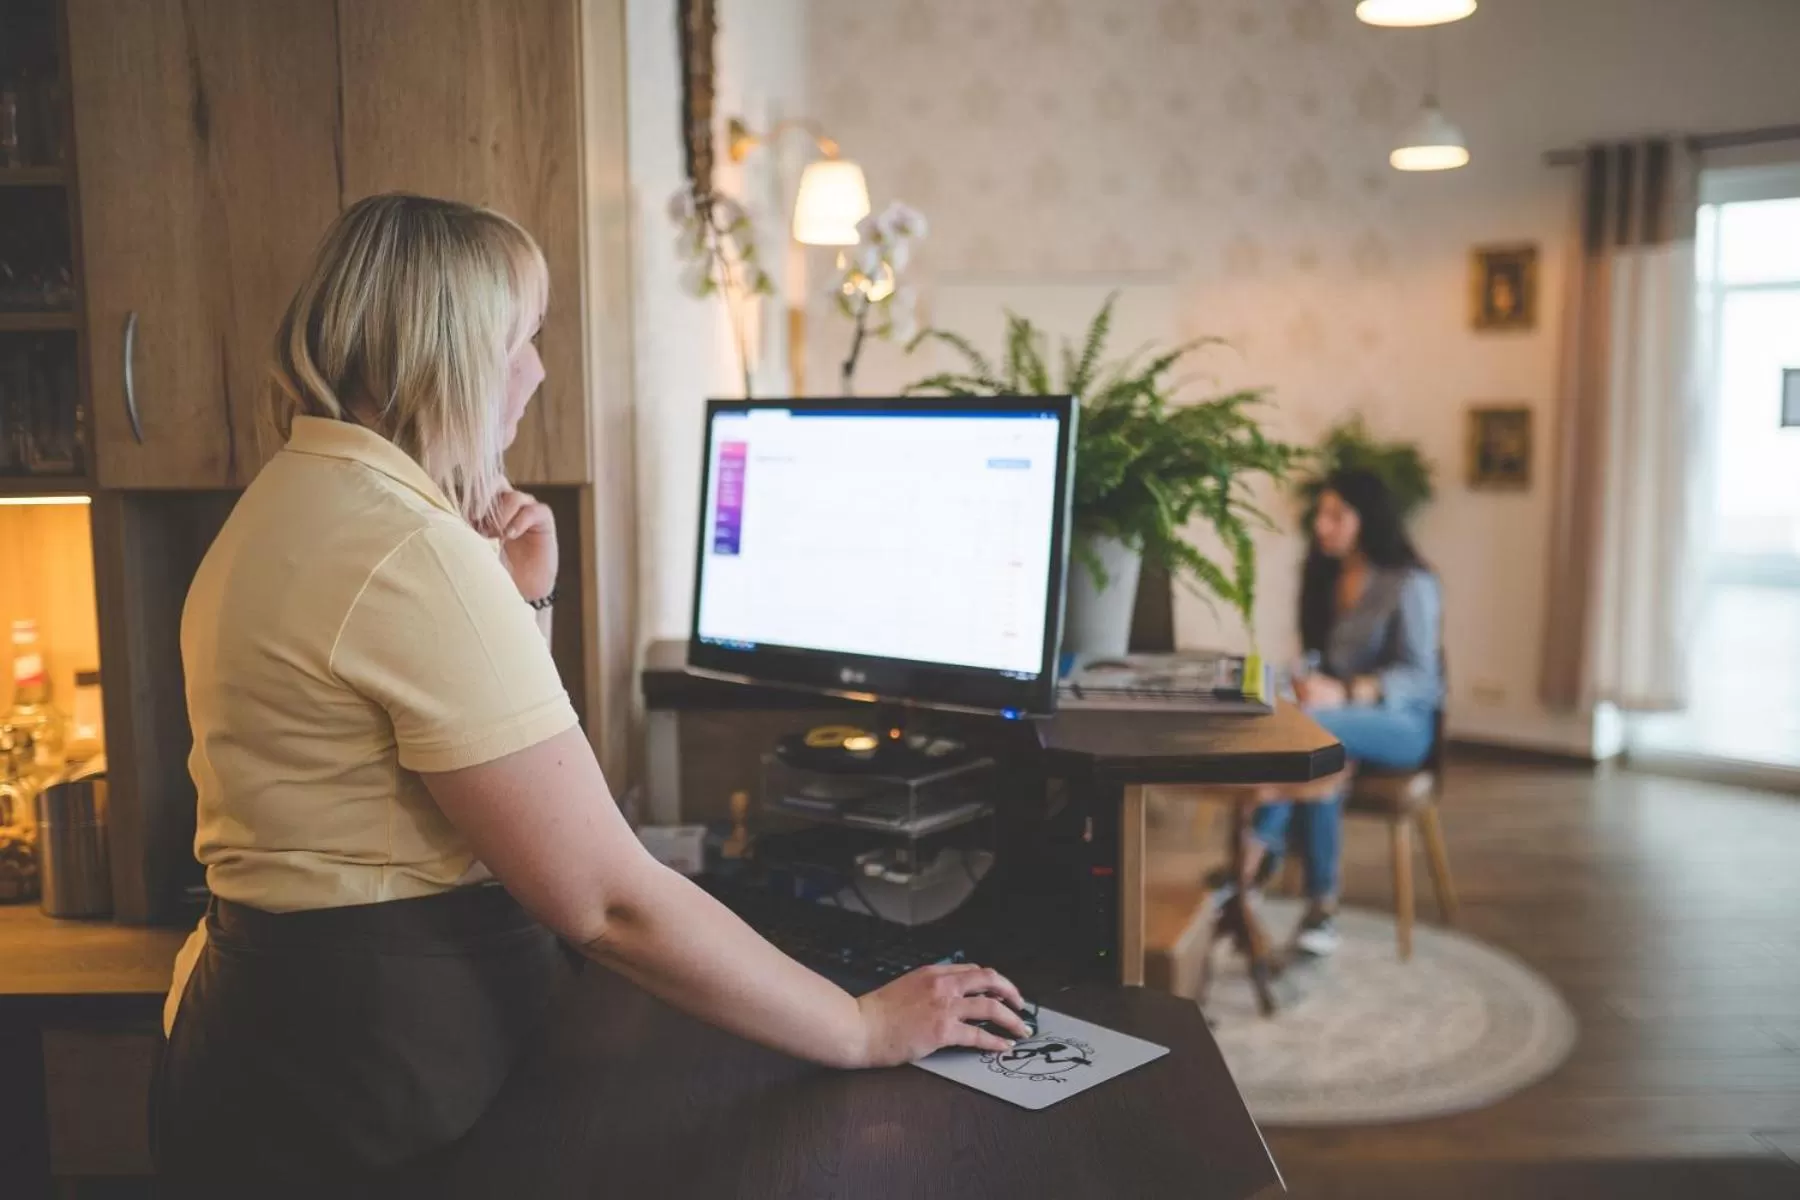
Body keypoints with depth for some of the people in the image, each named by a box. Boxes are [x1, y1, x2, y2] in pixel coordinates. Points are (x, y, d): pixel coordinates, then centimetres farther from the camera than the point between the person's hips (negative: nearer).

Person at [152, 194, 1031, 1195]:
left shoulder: (293, 506, 10)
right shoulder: (410, 553, -24)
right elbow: (606, 901, -25)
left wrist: (521, 603, 6)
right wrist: (864, 1029, -16)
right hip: (371, 1062, -11)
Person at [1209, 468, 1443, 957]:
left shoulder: (1410, 584, -10)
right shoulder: (1325, 578, 12)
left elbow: (1419, 676, -17)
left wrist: (1343, 694, -33)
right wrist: (1305, 681, -12)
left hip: (1402, 722, -5)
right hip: (1336, 717, 5)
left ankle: (1259, 852, -29)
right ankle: (1321, 904, -33)